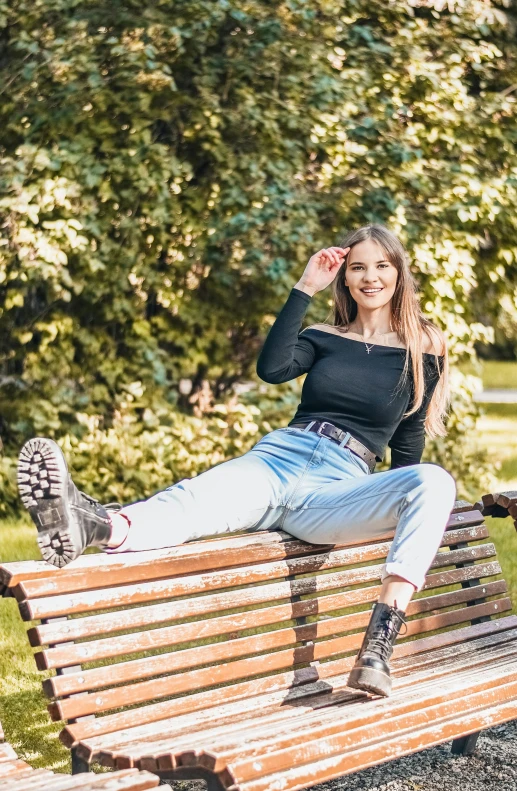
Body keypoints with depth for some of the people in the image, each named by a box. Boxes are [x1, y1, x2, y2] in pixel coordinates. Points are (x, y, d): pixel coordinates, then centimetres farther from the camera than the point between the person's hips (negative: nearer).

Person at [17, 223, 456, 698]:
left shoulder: (420, 352, 14)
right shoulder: (324, 338, 20)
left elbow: (408, 444, 19)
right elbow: (271, 368, -1)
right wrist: (305, 288, 2)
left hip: (336, 490, -1)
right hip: (273, 462, 2)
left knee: (436, 482, -33)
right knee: (194, 498, -32)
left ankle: (377, 648, -45)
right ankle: (89, 525, -67)